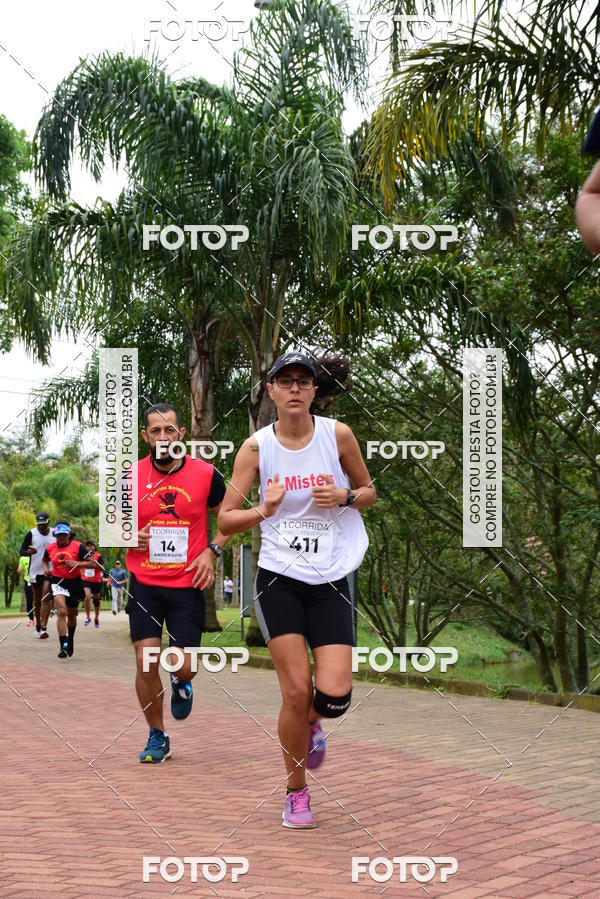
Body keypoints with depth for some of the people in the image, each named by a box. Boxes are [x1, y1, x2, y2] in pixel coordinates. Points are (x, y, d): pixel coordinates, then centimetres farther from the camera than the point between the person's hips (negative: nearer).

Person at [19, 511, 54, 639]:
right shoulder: (31, 534, -4)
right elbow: (21, 551, -5)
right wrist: (28, 552, -27)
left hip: (50, 571, 0)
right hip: (35, 571, 0)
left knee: (46, 598, -13)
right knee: (37, 600, 10)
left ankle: (43, 628, -16)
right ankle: (38, 624, 27)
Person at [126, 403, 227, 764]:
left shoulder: (206, 474, -4)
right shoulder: (131, 476, -1)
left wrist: (212, 551, -6)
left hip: (188, 585, -1)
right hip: (144, 584, 1)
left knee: (184, 666, -4)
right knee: (146, 662, -7)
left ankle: (182, 684, 36)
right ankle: (157, 736, 13)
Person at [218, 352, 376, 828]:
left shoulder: (338, 434, -1)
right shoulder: (256, 447, -2)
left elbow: (369, 491, 12)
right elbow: (225, 520, 1)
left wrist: (345, 496, -10)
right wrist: (264, 510, -18)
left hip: (331, 579, 1)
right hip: (278, 579, 0)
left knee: (334, 694, -11)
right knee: (296, 690, -7)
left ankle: (311, 723, 28)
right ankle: (297, 792, 16)